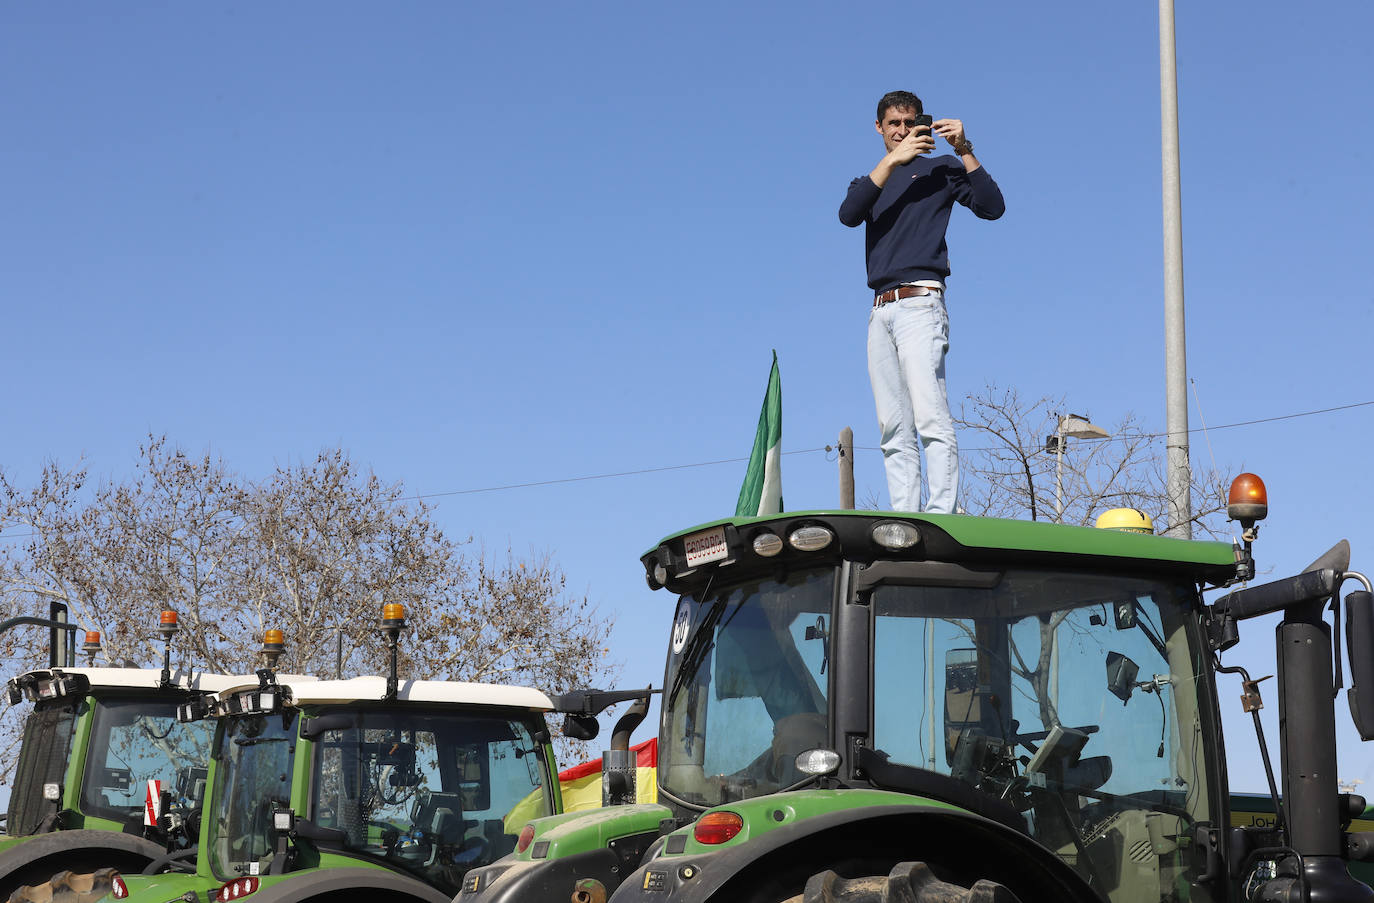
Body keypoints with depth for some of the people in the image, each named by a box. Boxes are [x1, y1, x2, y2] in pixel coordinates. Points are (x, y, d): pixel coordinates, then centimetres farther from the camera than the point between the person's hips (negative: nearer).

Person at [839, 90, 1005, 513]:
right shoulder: (872, 179, 24)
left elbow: (992, 207, -2)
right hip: (880, 311, 5)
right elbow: (847, 215, 1)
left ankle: (940, 519, -24)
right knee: (894, 431, 0)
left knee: (931, 419, -18)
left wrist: (964, 151, -9)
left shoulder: (940, 169, 13)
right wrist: (891, 161, -6)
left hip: (920, 303, -5)